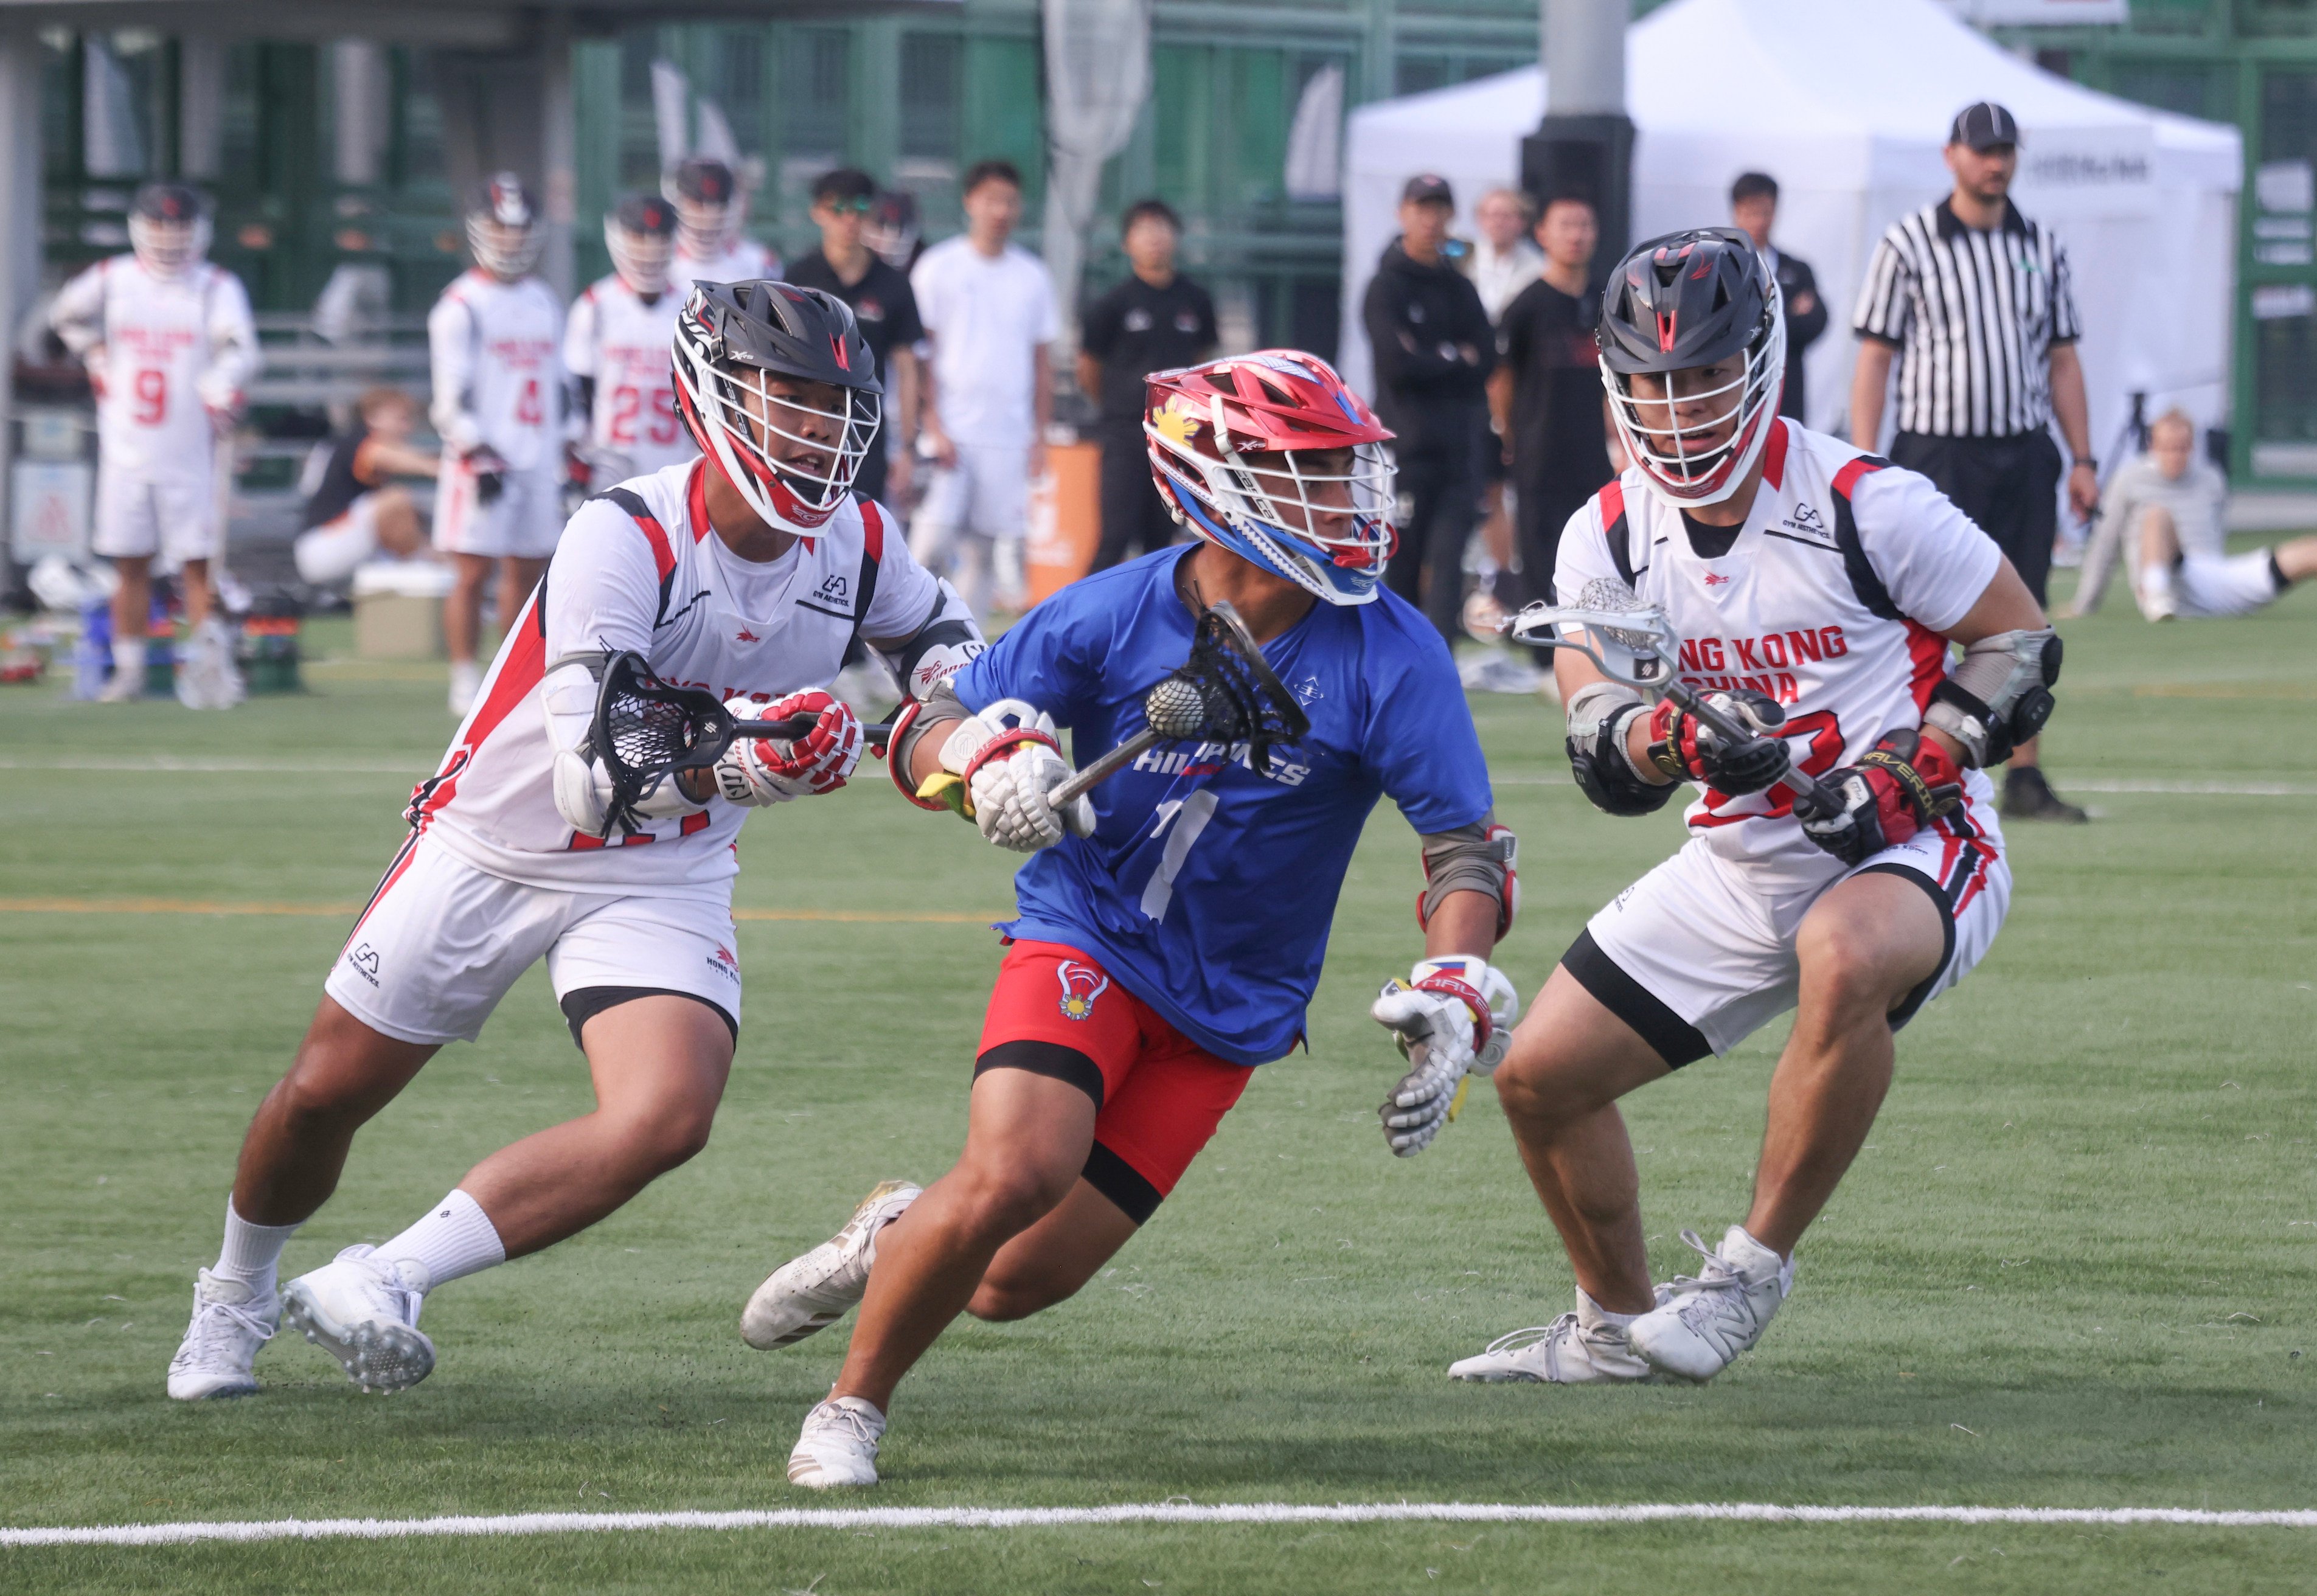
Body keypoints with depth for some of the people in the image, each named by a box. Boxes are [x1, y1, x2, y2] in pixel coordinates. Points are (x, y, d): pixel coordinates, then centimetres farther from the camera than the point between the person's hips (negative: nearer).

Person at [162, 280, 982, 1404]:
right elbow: (593, 779, -36)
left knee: (667, 1118, -24)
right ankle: (237, 1292, 43)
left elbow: (937, 633, 15)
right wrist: (736, 767, -53)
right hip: (494, 849, -3)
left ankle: (386, 1281, -17)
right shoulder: (623, 540, -29)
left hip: (661, 883, 3)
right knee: (325, 1095, 12)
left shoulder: (852, 544, -10)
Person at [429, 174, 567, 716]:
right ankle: (465, 681, -3)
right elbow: (453, 395, -11)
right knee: (474, 571, -7)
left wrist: (560, 462, 17)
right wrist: (480, 456, -19)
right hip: (485, 462, -6)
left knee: (528, 570, 8)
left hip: (536, 461, 6)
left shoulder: (545, 302, 16)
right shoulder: (463, 307, -5)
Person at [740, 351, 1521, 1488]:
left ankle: (898, 1236, 34)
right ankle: (853, 1408, -3)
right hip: (1086, 941, -2)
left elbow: (1468, 847, -9)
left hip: (1235, 1004, 2)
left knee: (1017, 1283, -2)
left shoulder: (1389, 658, -14)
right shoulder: (1118, 615, -13)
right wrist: (984, 763, -28)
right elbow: (925, 730, -4)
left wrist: (1453, 999, -25)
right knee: (1010, 1173, -27)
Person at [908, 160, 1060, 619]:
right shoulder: (939, 268, 0)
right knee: (934, 540, -15)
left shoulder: (1033, 277, 10)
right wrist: (933, 427, -10)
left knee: (985, 550, 3)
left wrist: (1040, 437, 8)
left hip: (1008, 438, 3)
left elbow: (1042, 364, 14)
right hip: (951, 432, -3)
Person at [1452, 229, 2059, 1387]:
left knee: (1845, 961, -40)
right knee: (1540, 1075, 4)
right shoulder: (1608, 540, -1)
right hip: (1741, 870, 6)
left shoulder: (1866, 507, -16)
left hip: (1913, 854, -6)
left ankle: (1753, 1268, -24)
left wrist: (1907, 772, -20)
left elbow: (2022, 645, -8)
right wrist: (1675, 738, -28)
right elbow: (1599, 749, -4)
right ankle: (1617, 1324, 29)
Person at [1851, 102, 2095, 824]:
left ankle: (2024, 779, 8)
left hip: (2026, 457, 4)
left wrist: (2082, 459, 8)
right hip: (1941, 455, -4)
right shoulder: (1908, 245, -1)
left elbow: (2062, 359, 15)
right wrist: (1865, 465, -11)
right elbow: (1874, 359, -3)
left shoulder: (2041, 248, 12)